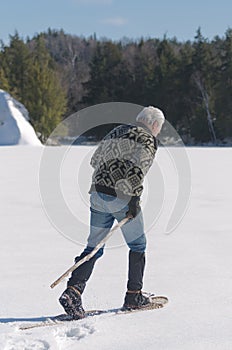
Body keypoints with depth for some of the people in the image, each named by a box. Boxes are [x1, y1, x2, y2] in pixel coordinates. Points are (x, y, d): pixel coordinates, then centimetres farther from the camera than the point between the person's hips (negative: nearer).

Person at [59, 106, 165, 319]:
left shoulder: (117, 132, 19)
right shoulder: (147, 140, -3)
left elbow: (95, 160, 22)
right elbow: (137, 167, -18)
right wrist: (135, 198, -18)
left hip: (98, 194, 6)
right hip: (121, 198, -6)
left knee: (94, 247, 9)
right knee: (138, 245, 13)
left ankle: (73, 291, -6)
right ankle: (134, 296, 18)